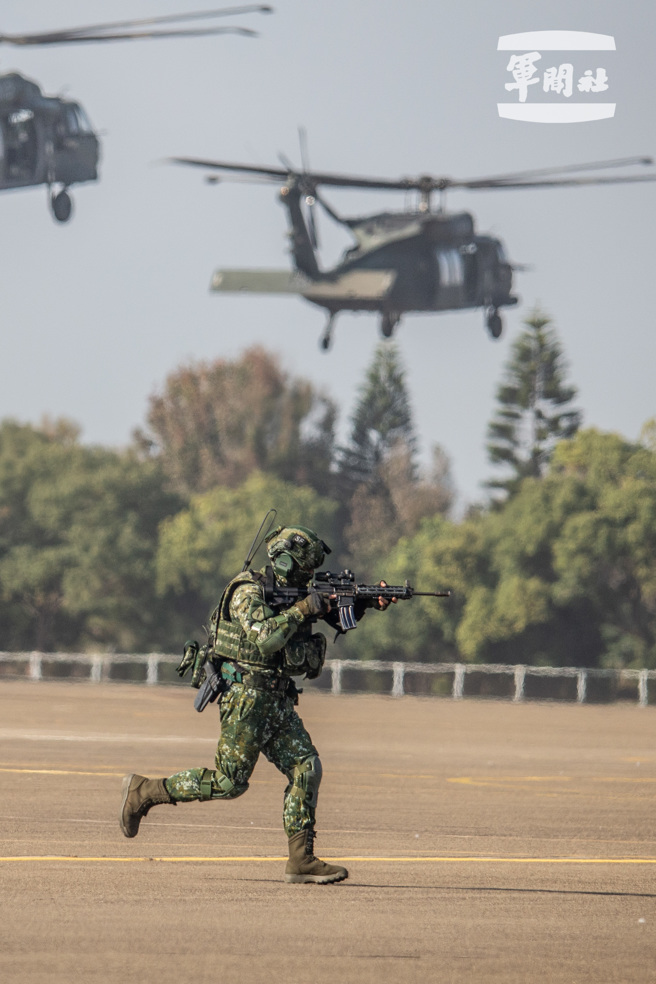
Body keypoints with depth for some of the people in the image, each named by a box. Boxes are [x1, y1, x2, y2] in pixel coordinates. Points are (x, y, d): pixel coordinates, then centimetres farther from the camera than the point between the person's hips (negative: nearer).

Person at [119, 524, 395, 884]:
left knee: (306, 769, -3)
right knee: (230, 781, -6)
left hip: (278, 701, 8)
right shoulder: (248, 592, -13)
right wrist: (302, 610, -20)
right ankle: (143, 791, 7)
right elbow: (266, 637, -28)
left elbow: (338, 616, 19)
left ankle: (301, 861, -4)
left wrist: (367, 602, 1)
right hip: (246, 697, -8)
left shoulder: (292, 592, 13)